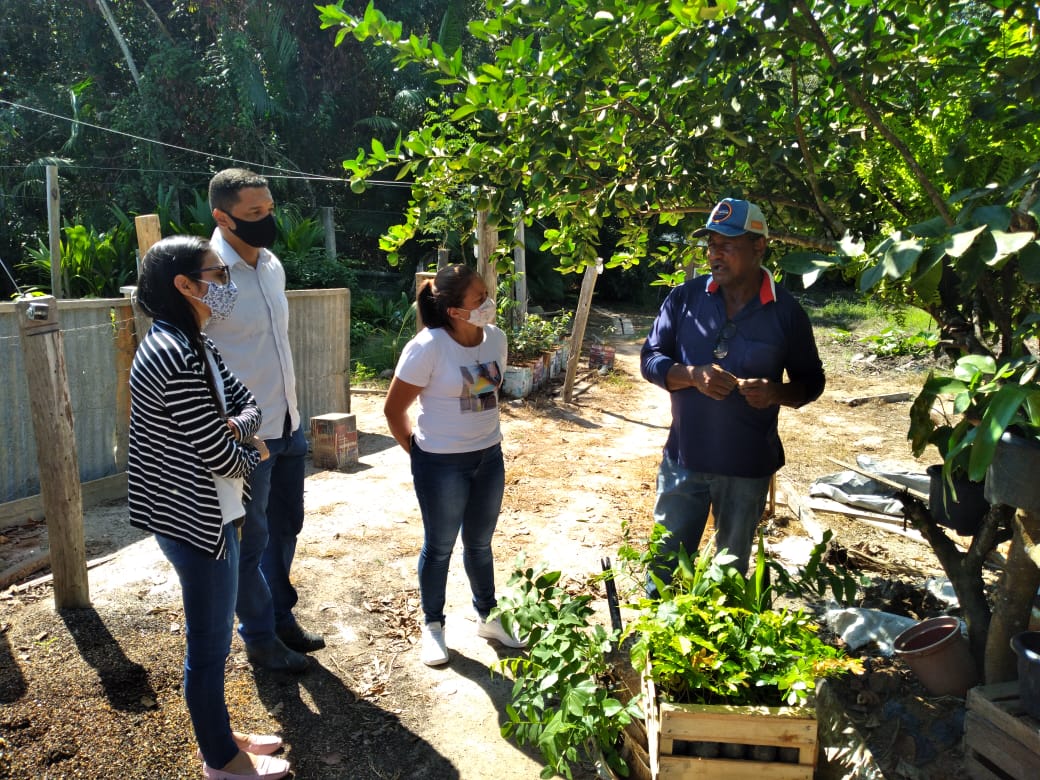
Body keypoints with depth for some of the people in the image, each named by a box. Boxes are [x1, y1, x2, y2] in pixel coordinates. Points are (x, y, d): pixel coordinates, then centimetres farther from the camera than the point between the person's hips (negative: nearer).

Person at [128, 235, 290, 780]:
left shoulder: (191, 345, 6)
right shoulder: (175, 357, -26)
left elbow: (247, 402, 9)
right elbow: (220, 457, -23)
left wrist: (236, 427, -13)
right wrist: (253, 450, -1)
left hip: (205, 512, 10)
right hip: (198, 521, -10)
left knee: (212, 634, 22)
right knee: (210, 643, 8)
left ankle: (219, 735, 41)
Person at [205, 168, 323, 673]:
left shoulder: (272, 264, 6)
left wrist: (291, 409, 17)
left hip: (288, 425, 8)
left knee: (286, 527, 19)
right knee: (251, 541, 9)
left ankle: (282, 617, 38)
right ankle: (260, 638, 27)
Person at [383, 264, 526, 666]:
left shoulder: (496, 338, -3)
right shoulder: (428, 347, -21)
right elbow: (393, 409, -12)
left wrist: (484, 433, 13)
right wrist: (419, 453, -4)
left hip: (489, 457, 5)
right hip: (442, 464, -5)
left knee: (480, 543, 20)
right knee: (440, 547, 12)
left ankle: (487, 616, 40)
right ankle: (433, 626, 32)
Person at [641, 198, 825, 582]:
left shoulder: (786, 313, -6)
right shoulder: (685, 297, -5)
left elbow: (811, 382, 3)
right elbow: (650, 359, -2)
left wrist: (776, 393, -19)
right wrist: (693, 375, -22)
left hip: (749, 467, 0)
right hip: (684, 459, 1)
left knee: (731, 570, 19)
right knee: (666, 563, 11)